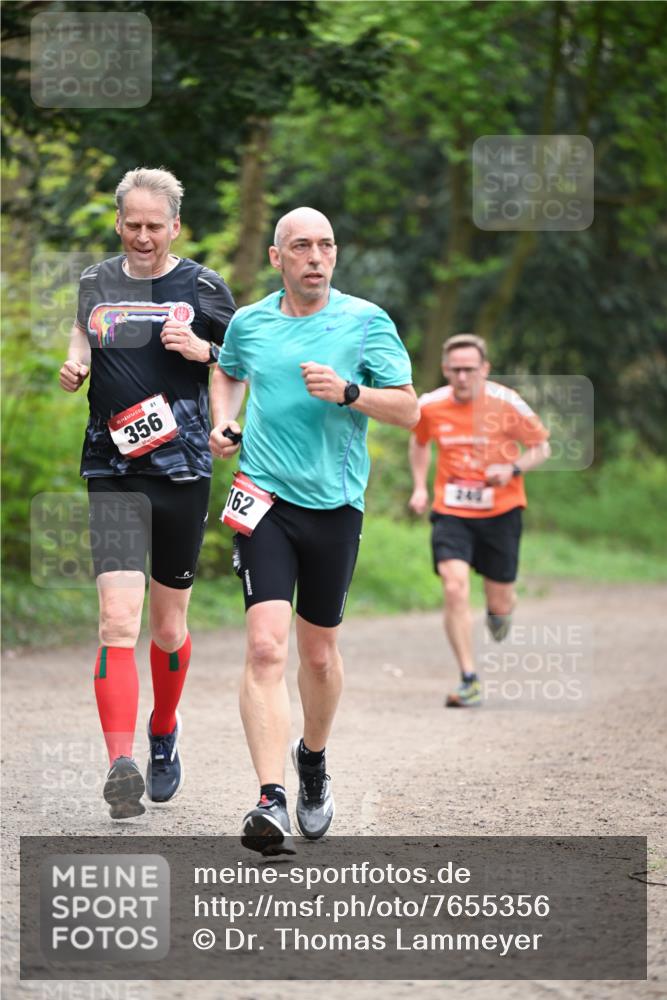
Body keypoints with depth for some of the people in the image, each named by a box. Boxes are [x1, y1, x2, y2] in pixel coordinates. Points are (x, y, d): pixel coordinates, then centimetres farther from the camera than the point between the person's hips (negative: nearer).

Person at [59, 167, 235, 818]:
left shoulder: (203, 288, 2)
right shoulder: (95, 284, 8)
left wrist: (201, 349, -10)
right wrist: (75, 364, 6)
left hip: (183, 472, 0)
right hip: (113, 474, 0)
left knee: (169, 629, 11)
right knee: (118, 621, -17)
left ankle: (164, 730, 38)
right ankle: (121, 764, -23)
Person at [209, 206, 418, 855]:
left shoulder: (366, 322, -1)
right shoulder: (249, 322, 7)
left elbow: (408, 410, -2)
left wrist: (347, 392, -18)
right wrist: (223, 423, 10)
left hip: (335, 505, 0)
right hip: (263, 500, 0)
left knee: (319, 652, 12)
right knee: (265, 645, -16)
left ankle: (313, 758, 41)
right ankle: (272, 802, -22)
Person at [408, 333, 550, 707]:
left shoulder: (506, 403, -12)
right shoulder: (430, 407, -4)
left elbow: (542, 448, -1)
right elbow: (420, 443, 18)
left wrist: (512, 469, -20)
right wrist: (420, 486, 5)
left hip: (501, 511, -1)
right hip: (451, 512, 1)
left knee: (499, 603, 4)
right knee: (455, 588, -18)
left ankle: (500, 612, 45)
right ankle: (470, 681, -13)